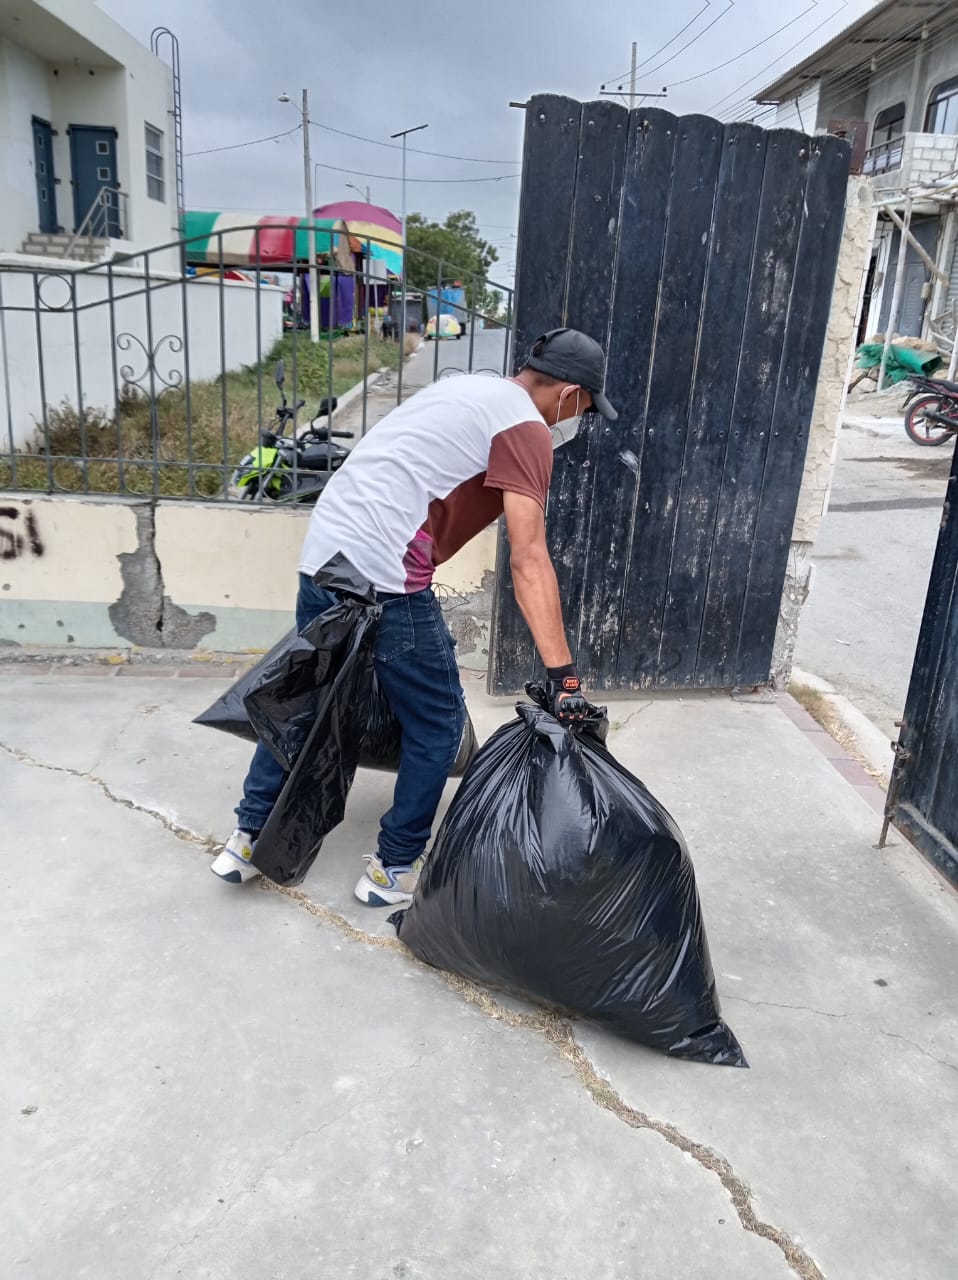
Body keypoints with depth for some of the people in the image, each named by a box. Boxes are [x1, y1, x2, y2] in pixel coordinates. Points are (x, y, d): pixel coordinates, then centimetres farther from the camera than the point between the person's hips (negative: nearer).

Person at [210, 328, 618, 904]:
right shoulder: (525, 430, -5)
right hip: (386, 575, -9)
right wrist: (564, 675, -19)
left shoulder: (468, 388, 22)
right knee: (438, 724, 9)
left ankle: (249, 838, 32)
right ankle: (395, 869, 20)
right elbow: (529, 561, -16)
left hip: (323, 549, 9)